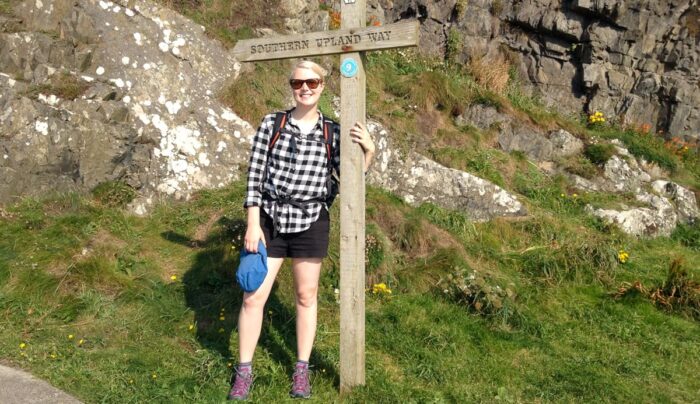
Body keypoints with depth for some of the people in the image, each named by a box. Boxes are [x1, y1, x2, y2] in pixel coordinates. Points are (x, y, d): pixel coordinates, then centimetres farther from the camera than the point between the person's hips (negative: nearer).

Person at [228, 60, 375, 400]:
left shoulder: (332, 133, 0)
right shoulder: (271, 124, -1)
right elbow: (255, 176, -3)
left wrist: (368, 150, -14)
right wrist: (253, 225, -8)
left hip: (311, 223, 0)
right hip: (270, 220, 0)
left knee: (306, 296, 11)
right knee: (253, 297, 3)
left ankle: (301, 371, 28)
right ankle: (244, 372, 21)